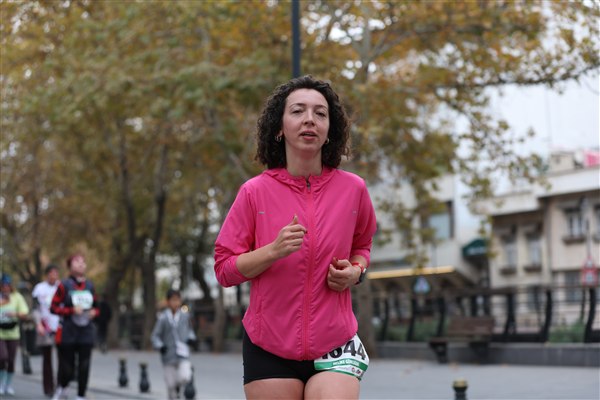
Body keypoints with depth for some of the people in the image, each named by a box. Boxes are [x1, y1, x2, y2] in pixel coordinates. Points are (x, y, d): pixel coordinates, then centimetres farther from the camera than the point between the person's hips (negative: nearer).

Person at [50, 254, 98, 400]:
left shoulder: (90, 286, 9)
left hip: (86, 332, 3)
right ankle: (61, 388, 34)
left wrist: (93, 312, -2)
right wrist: (72, 310, -16)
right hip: (68, 334, -3)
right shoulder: (64, 285, -5)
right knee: (67, 368, 3)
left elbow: (95, 307, 21)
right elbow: (54, 307, -5)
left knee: (84, 367, -2)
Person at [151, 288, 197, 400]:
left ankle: (178, 386, 16)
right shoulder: (163, 318, -4)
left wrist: (191, 338, 4)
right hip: (169, 356, -1)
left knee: (185, 377, -18)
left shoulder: (185, 315, 5)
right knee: (171, 384, 1)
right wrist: (160, 346, -17)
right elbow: (155, 335, 0)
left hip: (183, 354, 1)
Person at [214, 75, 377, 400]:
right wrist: (274, 251, -18)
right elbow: (224, 269, -1)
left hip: (334, 345, 1)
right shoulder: (255, 192, -3)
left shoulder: (353, 189, 2)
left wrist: (355, 271, -1)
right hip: (269, 347, 0)